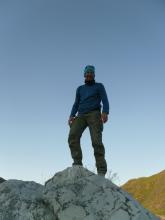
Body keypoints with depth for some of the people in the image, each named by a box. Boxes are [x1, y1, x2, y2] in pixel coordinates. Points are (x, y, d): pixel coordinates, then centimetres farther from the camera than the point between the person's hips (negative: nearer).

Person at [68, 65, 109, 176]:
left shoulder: (99, 86, 16)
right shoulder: (80, 88, 27)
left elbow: (105, 101, 2)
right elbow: (76, 104, 20)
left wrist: (105, 112, -19)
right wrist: (72, 116, 0)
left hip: (94, 114, -3)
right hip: (81, 115, 4)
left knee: (96, 141, -20)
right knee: (72, 137, -22)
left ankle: (101, 170, -20)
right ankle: (77, 164, -22)